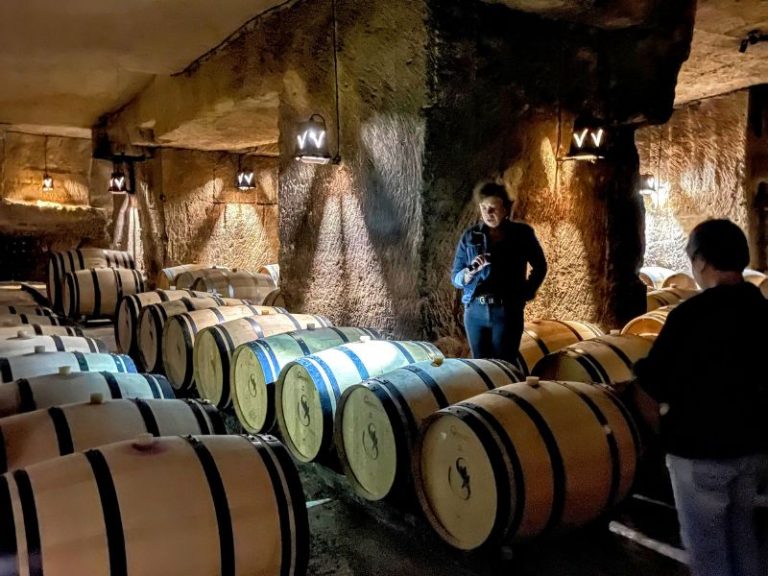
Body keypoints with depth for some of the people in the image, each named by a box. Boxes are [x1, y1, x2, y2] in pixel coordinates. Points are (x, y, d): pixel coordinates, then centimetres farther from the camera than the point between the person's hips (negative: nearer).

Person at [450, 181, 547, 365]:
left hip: (507, 311, -2)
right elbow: (455, 277, 3)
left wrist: (526, 293, 5)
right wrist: (471, 271, -17)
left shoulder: (522, 233, 2)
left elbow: (540, 266, 15)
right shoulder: (470, 236, 4)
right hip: (475, 311, 2)